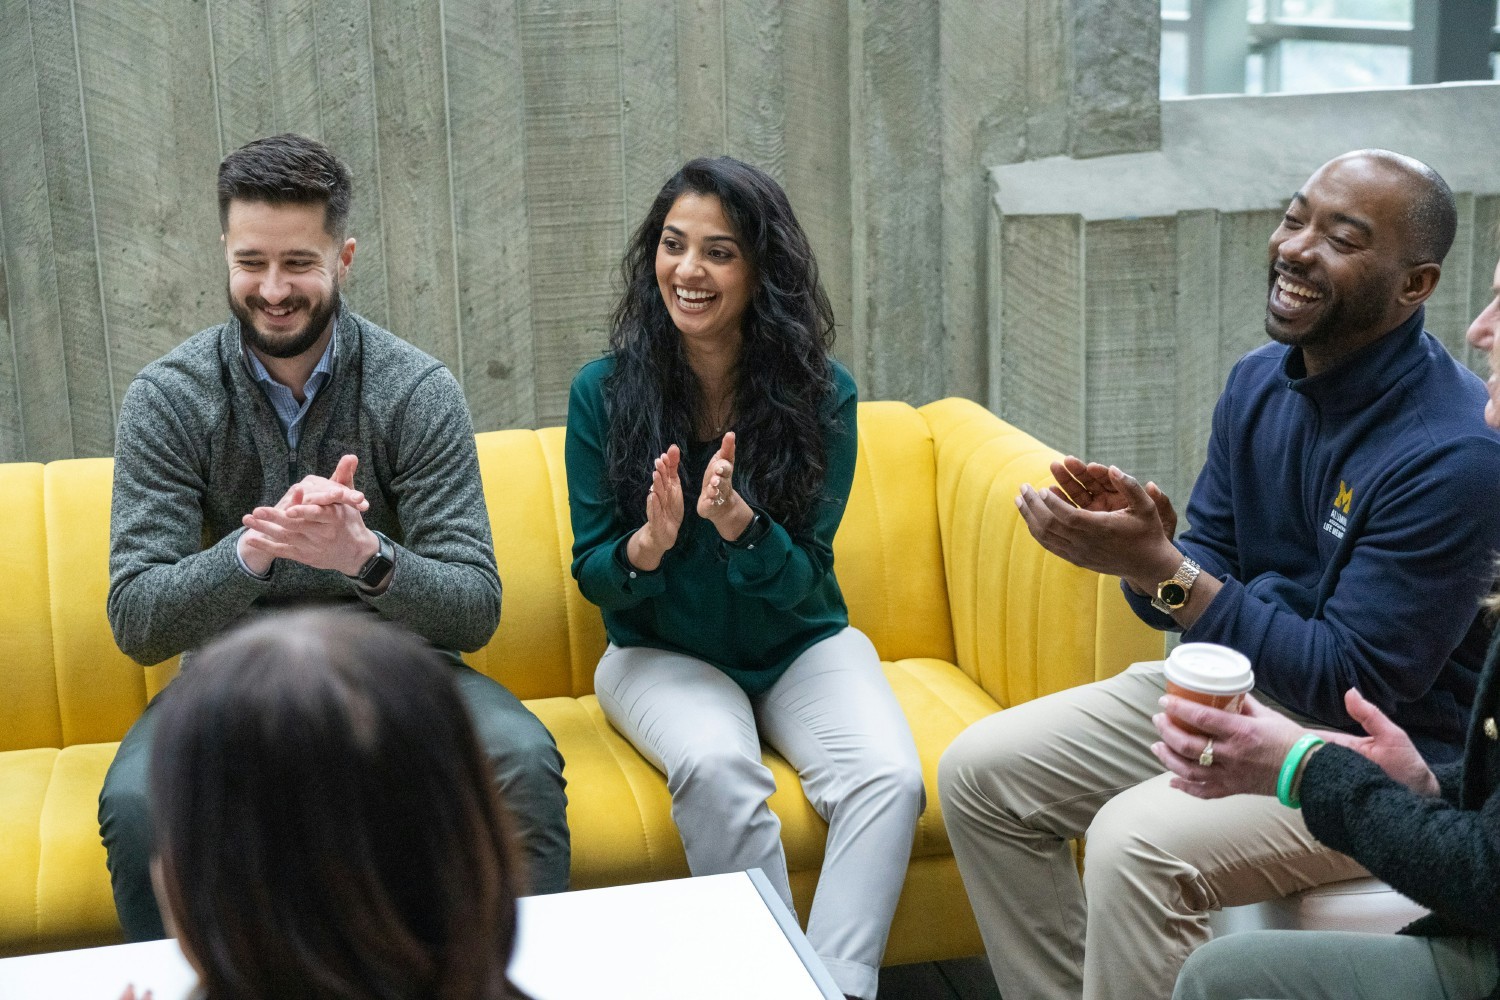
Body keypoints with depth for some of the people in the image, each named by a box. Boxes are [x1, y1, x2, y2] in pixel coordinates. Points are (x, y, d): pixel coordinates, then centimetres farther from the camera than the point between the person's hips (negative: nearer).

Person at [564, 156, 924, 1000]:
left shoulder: (823, 392, -8)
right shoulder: (605, 391, -7)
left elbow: (803, 579, -9)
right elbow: (592, 574, -3)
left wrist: (738, 522, -30)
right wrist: (647, 545, -27)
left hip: (800, 644, 1)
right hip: (661, 653, -1)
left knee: (889, 778, -27)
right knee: (717, 770, -33)